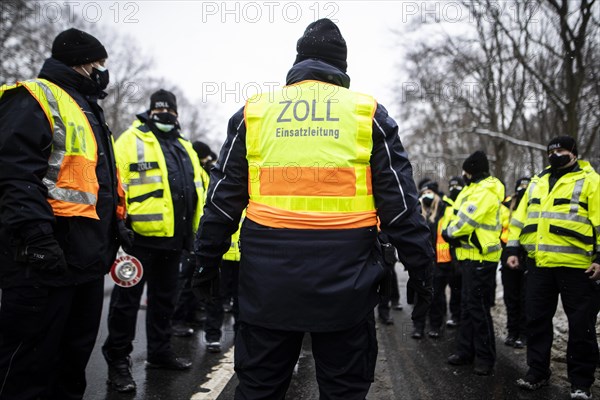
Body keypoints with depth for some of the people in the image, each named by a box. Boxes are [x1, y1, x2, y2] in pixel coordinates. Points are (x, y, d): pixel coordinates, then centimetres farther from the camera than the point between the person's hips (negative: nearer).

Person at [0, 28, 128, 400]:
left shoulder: (89, 111, 24)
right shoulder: (35, 98, -6)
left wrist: (118, 224, 21)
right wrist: (36, 236, -27)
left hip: (89, 255, 10)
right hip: (48, 255, -10)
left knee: (76, 350, 18)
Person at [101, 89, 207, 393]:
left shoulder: (185, 148, 19)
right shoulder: (132, 140, -2)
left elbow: (196, 187, 24)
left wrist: (196, 226, 19)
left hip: (173, 238, 7)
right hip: (141, 234, -7)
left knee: (164, 297, 17)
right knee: (127, 298, 0)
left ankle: (160, 352, 30)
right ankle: (118, 360, 12)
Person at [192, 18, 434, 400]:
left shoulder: (254, 111, 9)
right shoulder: (368, 113, 6)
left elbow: (223, 196, 9)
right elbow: (399, 199, 2)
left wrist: (208, 261, 16)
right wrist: (421, 266, 7)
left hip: (268, 275, 1)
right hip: (344, 280, -1)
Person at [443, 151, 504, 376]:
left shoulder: (485, 192, -16)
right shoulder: (474, 189, 17)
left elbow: (466, 221, -21)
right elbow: (460, 217, 14)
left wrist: (450, 232, -4)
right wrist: (452, 232, -6)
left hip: (481, 257, -10)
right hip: (471, 256, 10)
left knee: (478, 308, -6)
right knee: (467, 305, 15)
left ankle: (486, 359, 3)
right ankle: (466, 351, 24)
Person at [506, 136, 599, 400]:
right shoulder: (537, 182, 17)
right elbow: (520, 218, 18)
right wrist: (513, 249, 10)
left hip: (576, 265, -5)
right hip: (538, 263, 5)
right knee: (537, 319, 10)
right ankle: (537, 371, 24)